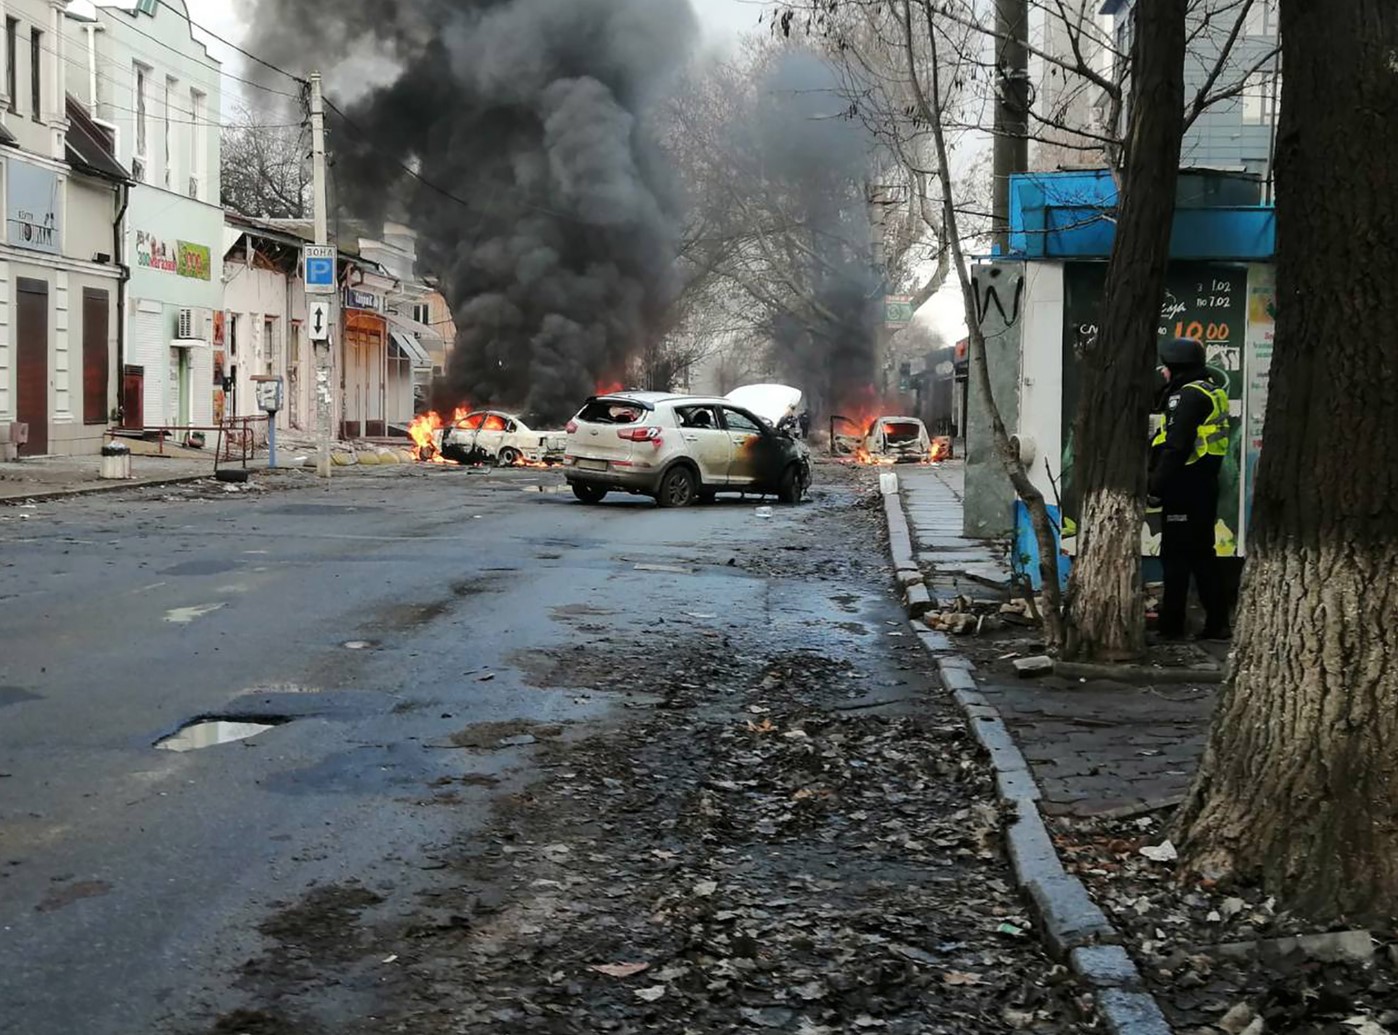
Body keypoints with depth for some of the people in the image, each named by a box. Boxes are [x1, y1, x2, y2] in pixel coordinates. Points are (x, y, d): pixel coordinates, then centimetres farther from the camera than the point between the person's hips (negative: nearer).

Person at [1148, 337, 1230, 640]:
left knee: (1175, 555, -4)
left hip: (1184, 488, -10)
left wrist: (1157, 486, -19)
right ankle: (1216, 623, 14)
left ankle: (1171, 624, 0)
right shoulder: (1211, 392, 17)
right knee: (1202, 553, 13)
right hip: (1205, 485, 10)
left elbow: (1175, 447, -22)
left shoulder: (1187, 396, -14)